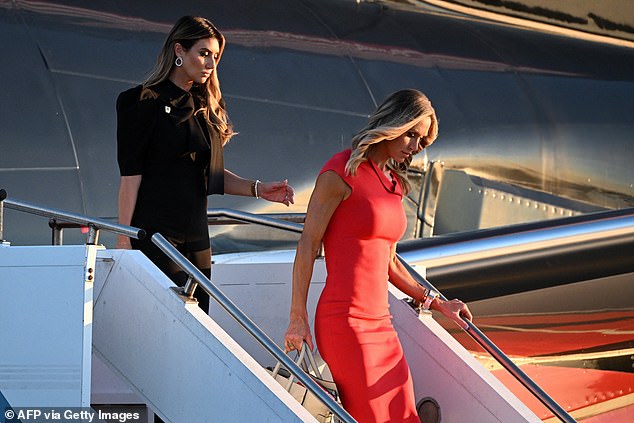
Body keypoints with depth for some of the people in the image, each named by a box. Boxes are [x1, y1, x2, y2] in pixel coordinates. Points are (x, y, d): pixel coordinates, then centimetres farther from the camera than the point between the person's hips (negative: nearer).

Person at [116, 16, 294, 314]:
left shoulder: (206, 107, 16)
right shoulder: (145, 103, -5)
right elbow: (130, 175, -8)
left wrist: (257, 189, 5)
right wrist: (124, 237, -13)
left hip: (195, 234, 7)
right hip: (154, 233, -7)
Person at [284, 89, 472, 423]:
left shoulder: (394, 182, 18)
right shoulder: (343, 171, -6)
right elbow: (307, 245, -7)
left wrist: (435, 302, 21)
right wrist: (297, 318, -11)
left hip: (380, 323, 8)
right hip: (345, 322, -8)